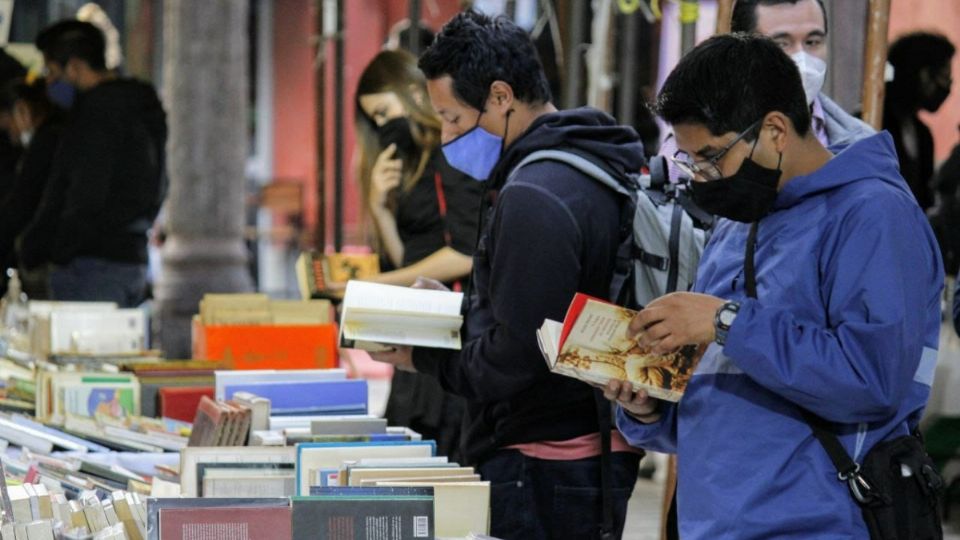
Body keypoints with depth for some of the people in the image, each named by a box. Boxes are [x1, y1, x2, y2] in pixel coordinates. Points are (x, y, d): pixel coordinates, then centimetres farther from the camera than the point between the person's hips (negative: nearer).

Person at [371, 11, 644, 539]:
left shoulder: (531, 197, -19)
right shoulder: (597, 169, 13)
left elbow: (510, 362, -21)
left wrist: (421, 355, -7)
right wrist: (459, 311, 14)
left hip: (540, 470, -10)